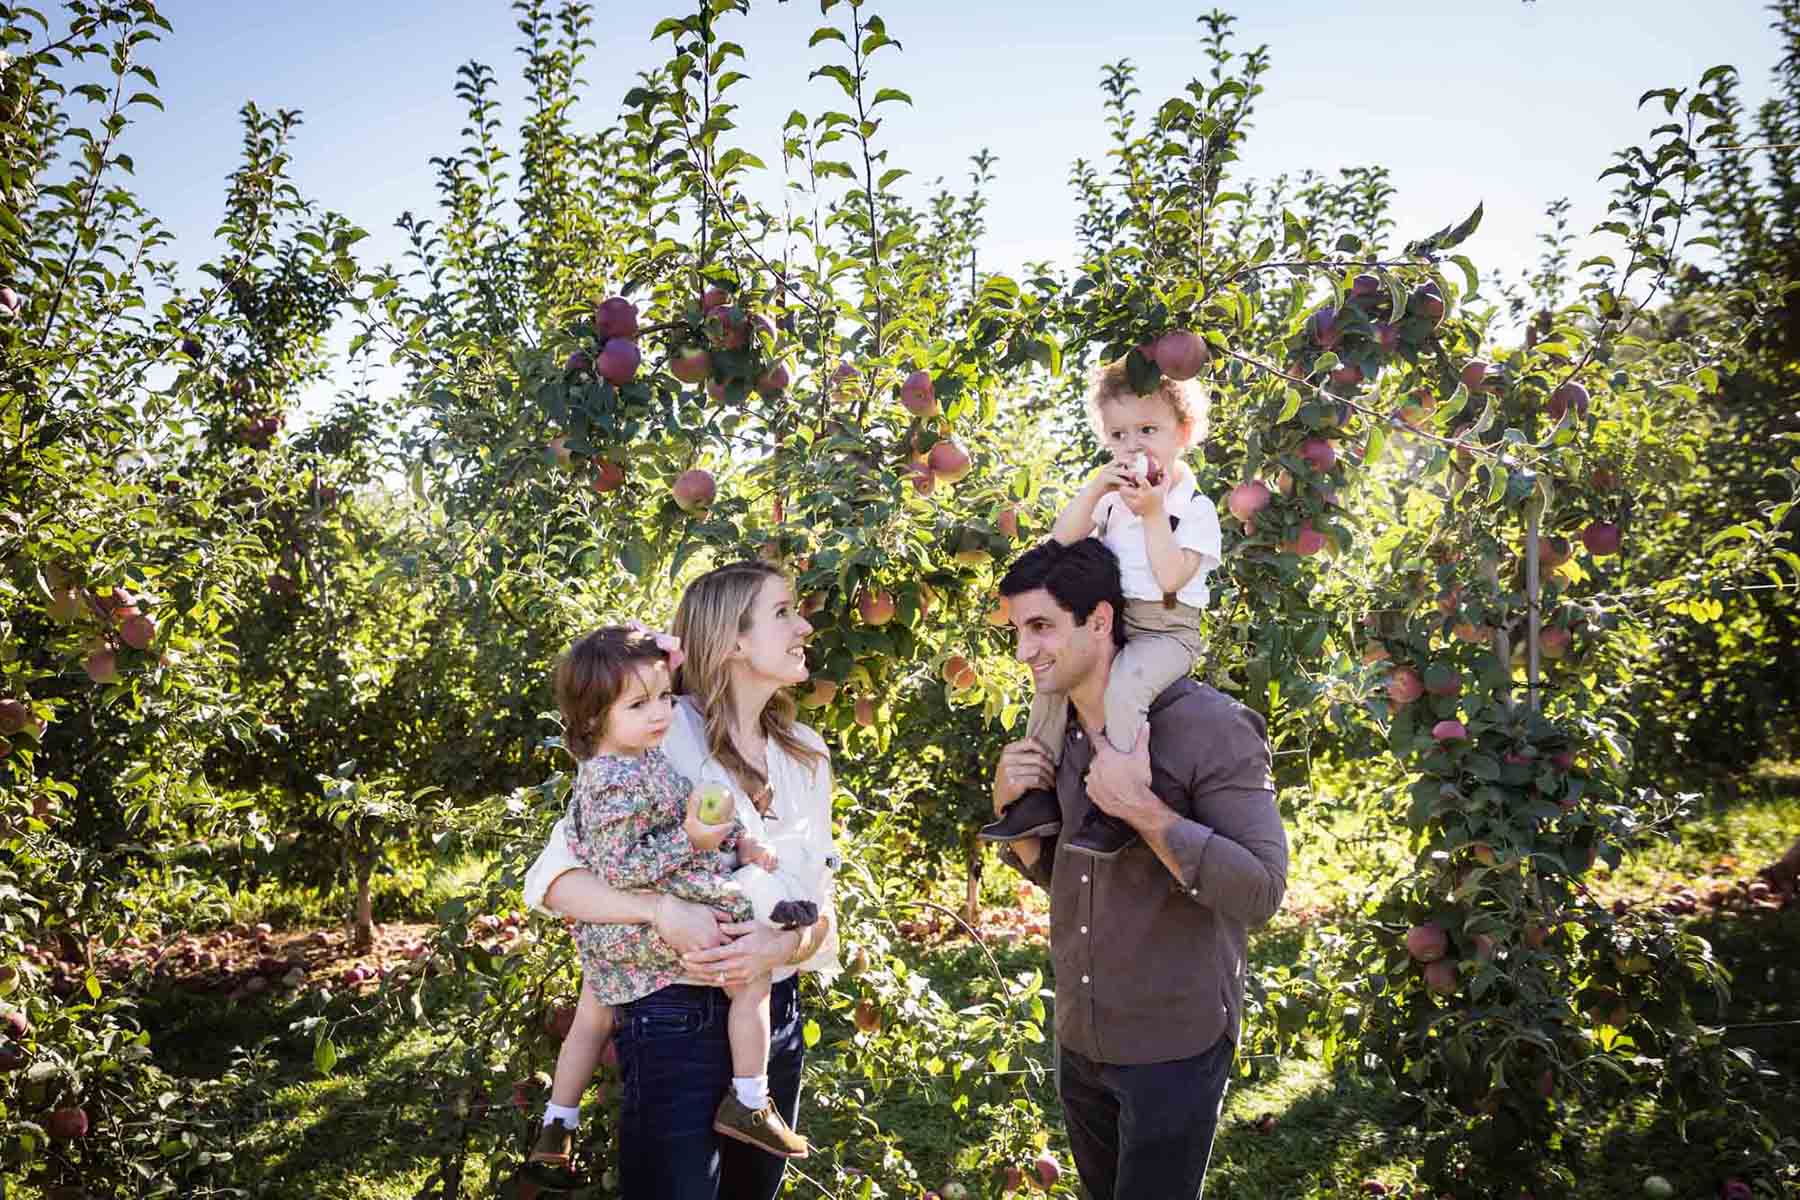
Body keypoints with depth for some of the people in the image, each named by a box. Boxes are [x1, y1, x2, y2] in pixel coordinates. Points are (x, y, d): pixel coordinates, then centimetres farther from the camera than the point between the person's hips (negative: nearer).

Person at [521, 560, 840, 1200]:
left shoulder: (806, 755, 4)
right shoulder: (658, 739, -14)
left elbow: (819, 908, 3)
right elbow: (553, 879, -14)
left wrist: (785, 943, -18)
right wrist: (662, 911, -28)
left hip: (776, 1016, 6)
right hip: (675, 1020, -6)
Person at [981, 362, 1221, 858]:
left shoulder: (1195, 509, -7)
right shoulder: (1113, 497, 11)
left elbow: (1170, 579, -19)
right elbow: (1061, 541, 1)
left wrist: (1153, 513, -19)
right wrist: (1095, 487, -9)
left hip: (1166, 631, -7)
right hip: (1108, 623, 7)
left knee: (1123, 687, -32)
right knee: (1053, 675, -6)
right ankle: (1041, 797, 2)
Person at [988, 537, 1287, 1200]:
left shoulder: (1209, 726, -19)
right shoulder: (1059, 735, 2)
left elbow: (1261, 891, -22)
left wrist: (1141, 809, -29)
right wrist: (1008, 803, -5)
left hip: (1173, 1046, -6)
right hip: (1079, 1039, 7)